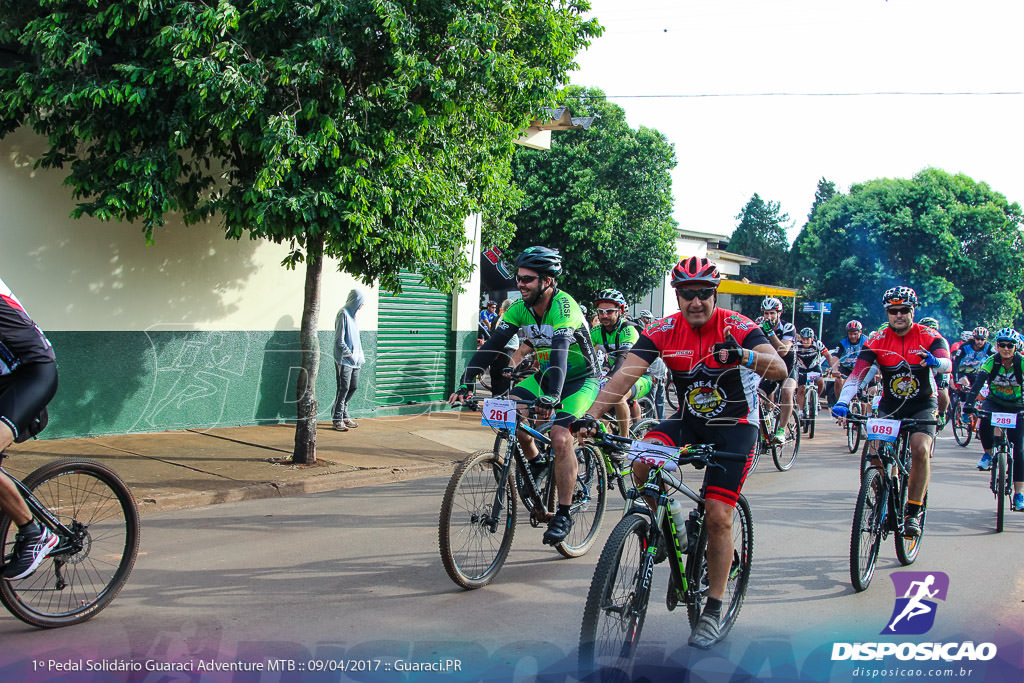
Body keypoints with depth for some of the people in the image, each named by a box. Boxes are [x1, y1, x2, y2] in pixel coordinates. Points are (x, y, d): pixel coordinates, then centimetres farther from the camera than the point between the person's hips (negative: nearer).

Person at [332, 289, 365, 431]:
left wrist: (360, 356, 15)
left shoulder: (352, 314, 16)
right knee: (343, 388, -7)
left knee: (353, 387, 10)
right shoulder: (343, 314, -12)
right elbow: (339, 340, -15)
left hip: (354, 359, 9)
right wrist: (349, 353, -15)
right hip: (344, 359, -9)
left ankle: (344, 415, 21)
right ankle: (337, 419, 0)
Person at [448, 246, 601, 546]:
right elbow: (492, 344, -16)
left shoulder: (564, 307, -28)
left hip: (580, 380, -7)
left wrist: (551, 398, -56)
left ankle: (563, 515, -12)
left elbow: (559, 352, -42)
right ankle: (536, 465, 11)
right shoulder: (521, 308, -9)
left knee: (560, 436, -24)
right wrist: (466, 384, -28)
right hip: (544, 375, 7)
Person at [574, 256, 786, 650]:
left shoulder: (737, 327, -18)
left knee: (717, 516, -11)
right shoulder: (664, 331, -11)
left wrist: (744, 355, -53)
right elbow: (625, 374, -20)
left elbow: (780, 369, -31)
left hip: (734, 427, -3)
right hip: (689, 419, 3)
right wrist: (590, 416, -35)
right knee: (642, 461, -26)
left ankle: (713, 611, 5)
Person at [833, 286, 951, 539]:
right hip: (890, 404, 2)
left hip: (922, 404, -2)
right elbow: (857, 373, -20)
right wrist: (843, 403, -36)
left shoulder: (929, 337, -11)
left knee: (920, 449, -25)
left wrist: (935, 361, -54)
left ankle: (913, 512, -12)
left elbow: (946, 363, -29)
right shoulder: (877, 340, -9)